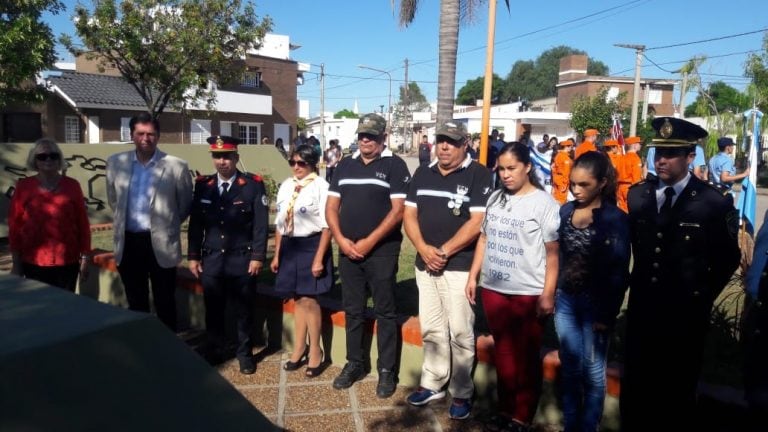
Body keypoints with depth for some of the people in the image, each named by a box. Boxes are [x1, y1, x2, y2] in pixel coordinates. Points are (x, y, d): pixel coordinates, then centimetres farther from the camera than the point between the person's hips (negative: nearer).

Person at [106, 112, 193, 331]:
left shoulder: (176, 166, -10)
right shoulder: (115, 163, 2)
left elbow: (185, 205, 4)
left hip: (161, 243, -3)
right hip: (128, 242, 3)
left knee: (164, 303, 8)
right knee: (135, 302, 15)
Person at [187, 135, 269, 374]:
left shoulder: (253, 185, -4)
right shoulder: (202, 185, 6)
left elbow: (261, 224, -6)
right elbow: (195, 223, 9)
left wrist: (257, 256, -10)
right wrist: (193, 256, 6)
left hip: (242, 260, -3)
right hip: (211, 260, 3)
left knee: (242, 310, 9)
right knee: (213, 310, 11)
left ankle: (245, 353, 25)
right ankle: (215, 351, 29)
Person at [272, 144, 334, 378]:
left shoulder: (320, 186, -11)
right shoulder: (285, 186, 9)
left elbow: (327, 226, -13)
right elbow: (280, 223, 14)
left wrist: (319, 258, -16)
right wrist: (276, 255, 13)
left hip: (311, 245, -6)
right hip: (290, 246, 6)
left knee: (309, 300, -1)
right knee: (298, 299, 15)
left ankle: (315, 351, 17)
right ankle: (299, 348, 29)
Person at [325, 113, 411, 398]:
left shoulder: (395, 165, -4)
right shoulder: (345, 165, 10)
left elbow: (398, 210, -12)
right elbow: (331, 207, 9)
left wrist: (369, 242, -15)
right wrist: (341, 239, -6)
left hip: (382, 251, -4)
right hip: (348, 251, 5)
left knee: (384, 312, 4)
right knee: (353, 310, 14)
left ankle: (387, 370, 16)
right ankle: (355, 363, 28)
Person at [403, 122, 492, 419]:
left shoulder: (478, 174, -7)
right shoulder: (422, 173, 10)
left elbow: (477, 222, -14)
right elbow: (409, 214, 6)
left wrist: (444, 251, -14)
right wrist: (424, 249, -10)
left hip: (460, 267, -5)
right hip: (425, 265, 5)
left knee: (460, 333, 2)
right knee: (431, 330, 15)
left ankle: (461, 393, 18)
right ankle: (432, 383, 29)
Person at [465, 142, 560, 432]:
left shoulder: (544, 203, -8)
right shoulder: (495, 198, 8)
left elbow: (553, 253, -10)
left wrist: (548, 294, -13)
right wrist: (473, 276, 11)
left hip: (528, 294, -5)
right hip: (493, 289, 5)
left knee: (525, 357, 8)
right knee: (502, 353, 15)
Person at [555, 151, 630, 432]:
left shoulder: (616, 219, -10)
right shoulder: (565, 211, 2)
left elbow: (619, 272, -9)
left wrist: (607, 314, -10)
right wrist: (551, 293, 6)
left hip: (595, 304, -4)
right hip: (565, 300, 4)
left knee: (592, 372, 9)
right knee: (569, 368, 14)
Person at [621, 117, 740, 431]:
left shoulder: (714, 202, -11)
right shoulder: (637, 195, 0)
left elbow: (728, 258, 0)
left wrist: (703, 297, 1)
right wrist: (637, 284, 9)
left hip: (686, 312, -3)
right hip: (641, 306, 3)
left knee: (678, 388, 15)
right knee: (635, 383, 13)